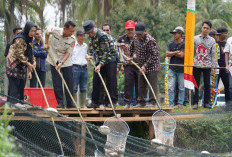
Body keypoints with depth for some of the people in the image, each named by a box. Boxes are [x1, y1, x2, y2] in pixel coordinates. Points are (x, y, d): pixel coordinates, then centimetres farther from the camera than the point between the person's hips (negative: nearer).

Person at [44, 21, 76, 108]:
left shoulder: (72, 39, -15)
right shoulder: (55, 31, -16)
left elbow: (68, 53, -14)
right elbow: (47, 32, 7)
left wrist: (61, 63, -25)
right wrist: (46, 43, 4)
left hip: (66, 62, 0)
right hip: (54, 61, 0)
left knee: (69, 83, 0)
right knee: (57, 83, -3)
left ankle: (70, 103, 10)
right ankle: (60, 103, 3)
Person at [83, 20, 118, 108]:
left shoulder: (102, 36, -26)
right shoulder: (91, 36, 0)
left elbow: (106, 52, -26)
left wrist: (100, 65, -28)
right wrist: (90, 54, 2)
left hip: (110, 59, -8)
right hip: (100, 60, 8)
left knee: (111, 80, -10)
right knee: (96, 80, 3)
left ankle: (113, 101, -7)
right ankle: (95, 102, 6)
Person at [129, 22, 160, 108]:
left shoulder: (150, 40, -22)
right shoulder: (136, 38, 3)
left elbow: (153, 55, -22)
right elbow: (132, 48, 24)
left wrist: (145, 65, -24)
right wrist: (131, 57, 13)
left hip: (152, 66, -8)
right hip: (141, 66, 8)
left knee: (152, 84, -6)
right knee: (141, 85, 12)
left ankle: (152, 102, -3)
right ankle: (141, 102, 19)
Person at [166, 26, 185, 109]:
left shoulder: (184, 44, -4)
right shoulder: (171, 44, 10)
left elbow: (181, 55, -15)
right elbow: (167, 54, -2)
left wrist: (172, 53, -5)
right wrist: (176, 52, -11)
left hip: (181, 69, -3)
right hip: (172, 69, 3)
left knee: (181, 88, 4)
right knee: (171, 88, -2)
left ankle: (180, 104, 13)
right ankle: (171, 104, 1)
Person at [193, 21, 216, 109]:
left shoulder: (212, 40, 7)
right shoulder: (195, 39, 7)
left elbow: (213, 54, 6)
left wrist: (213, 66, 0)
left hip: (207, 65, 0)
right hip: (196, 65, 0)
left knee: (207, 84, 2)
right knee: (196, 84, -1)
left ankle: (206, 102, 10)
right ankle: (195, 103, 2)